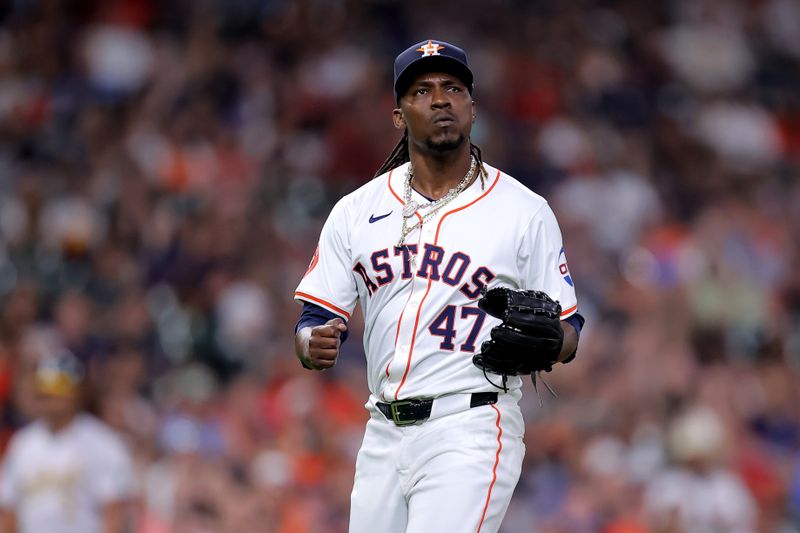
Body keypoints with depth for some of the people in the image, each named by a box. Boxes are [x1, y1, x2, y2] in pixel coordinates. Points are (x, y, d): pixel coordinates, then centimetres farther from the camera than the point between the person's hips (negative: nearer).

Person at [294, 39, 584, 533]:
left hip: (472, 432, -4)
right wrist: (316, 343, -15)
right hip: (385, 434, 4)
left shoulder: (525, 212, 2)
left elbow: (569, 333, 5)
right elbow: (316, 318, 8)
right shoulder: (356, 211, 10)